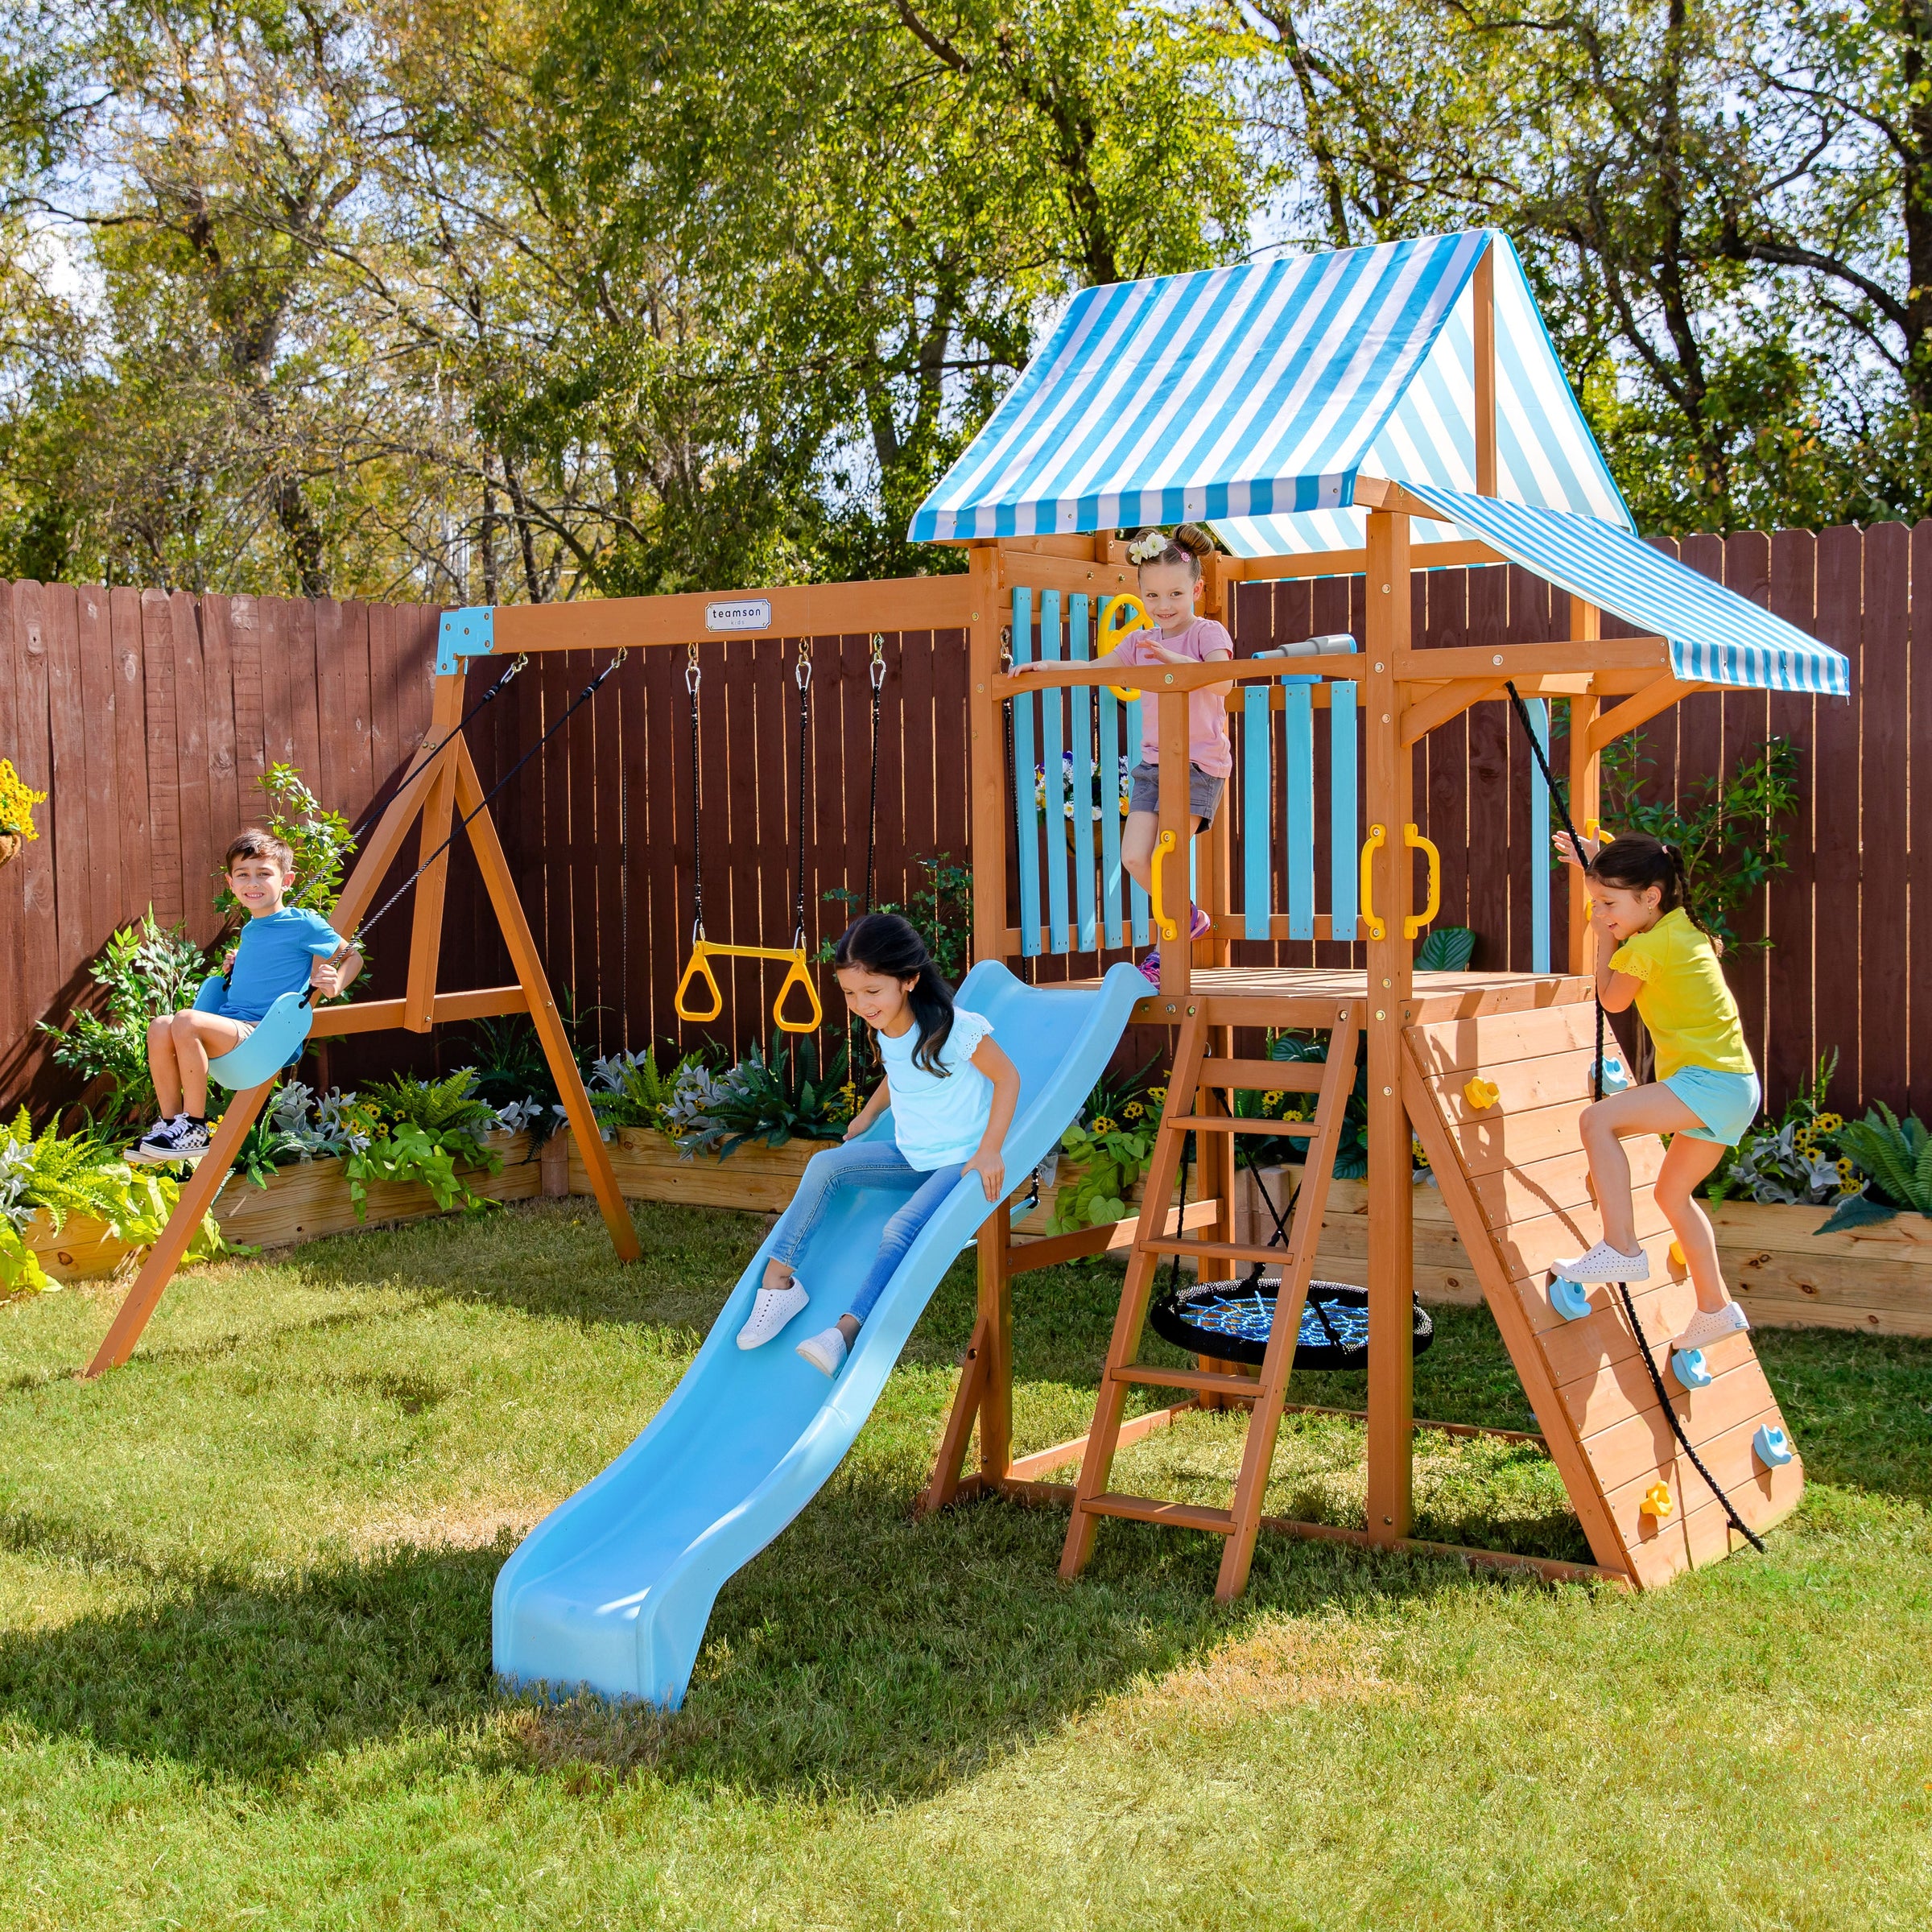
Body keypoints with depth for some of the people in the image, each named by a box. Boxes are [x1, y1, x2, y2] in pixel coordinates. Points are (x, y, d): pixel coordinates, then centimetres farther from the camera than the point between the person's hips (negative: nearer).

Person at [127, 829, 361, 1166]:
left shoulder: (303, 924, -3)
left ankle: (195, 1131, -19)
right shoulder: (249, 930, 19)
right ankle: (171, 1123, -6)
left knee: (186, 1021, -30)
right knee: (160, 1027, -17)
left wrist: (335, 985, -14)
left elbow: (353, 956, 4)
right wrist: (237, 965, 18)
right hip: (229, 1026, 8)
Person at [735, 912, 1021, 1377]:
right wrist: (868, 1114, 11)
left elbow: (1007, 1076, -14)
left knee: (901, 1229, -28)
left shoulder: (955, 1028, -22)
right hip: (909, 1155, 7)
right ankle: (778, 1278, -13)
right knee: (824, 1166, -10)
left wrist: (990, 1150, -20)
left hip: (960, 1160, -7)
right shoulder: (885, 1030, 0)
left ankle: (847, 1330, -34)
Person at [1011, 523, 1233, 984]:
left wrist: (1172, 658, -31)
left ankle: (1168, 949, 1)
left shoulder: (1208, 633, -5)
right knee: (1134, 856, -4)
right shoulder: (1141, 642, 13)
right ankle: (1188, 917, 19)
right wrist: (1046, 667, 7)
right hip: (1153, 761, 6)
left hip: (1199, 762, -6)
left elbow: (1222, 681, -22)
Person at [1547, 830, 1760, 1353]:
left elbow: (1612, 1000, 2)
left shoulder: (1646, 947, -16)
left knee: (1598, 1118, -20)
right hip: (1734, 1087, 10)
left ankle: (1621, 1250, -19)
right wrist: (1592, 867, 29)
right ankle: (1716, 1308, 28)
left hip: (1711, 1082, -10)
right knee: (1672, 1191, 20)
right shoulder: (1680, 924, 11)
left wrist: (1604, 938, 8)